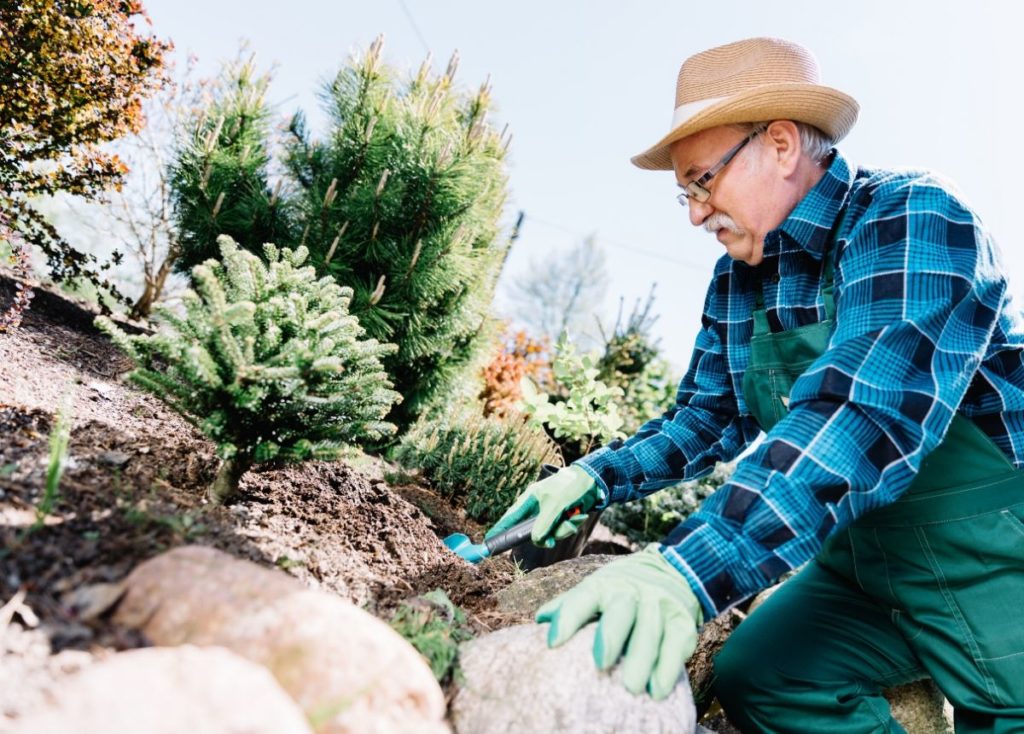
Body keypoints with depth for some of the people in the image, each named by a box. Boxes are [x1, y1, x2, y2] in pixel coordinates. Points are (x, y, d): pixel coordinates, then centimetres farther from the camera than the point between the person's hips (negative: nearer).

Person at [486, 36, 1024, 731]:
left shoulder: (912, 220, -23)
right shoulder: (735, 283, -1)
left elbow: (865, 415, -38)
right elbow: (709, 417, 7)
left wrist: (688, 569, -49)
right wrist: (595, 478, -9)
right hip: (863, 565, 6)